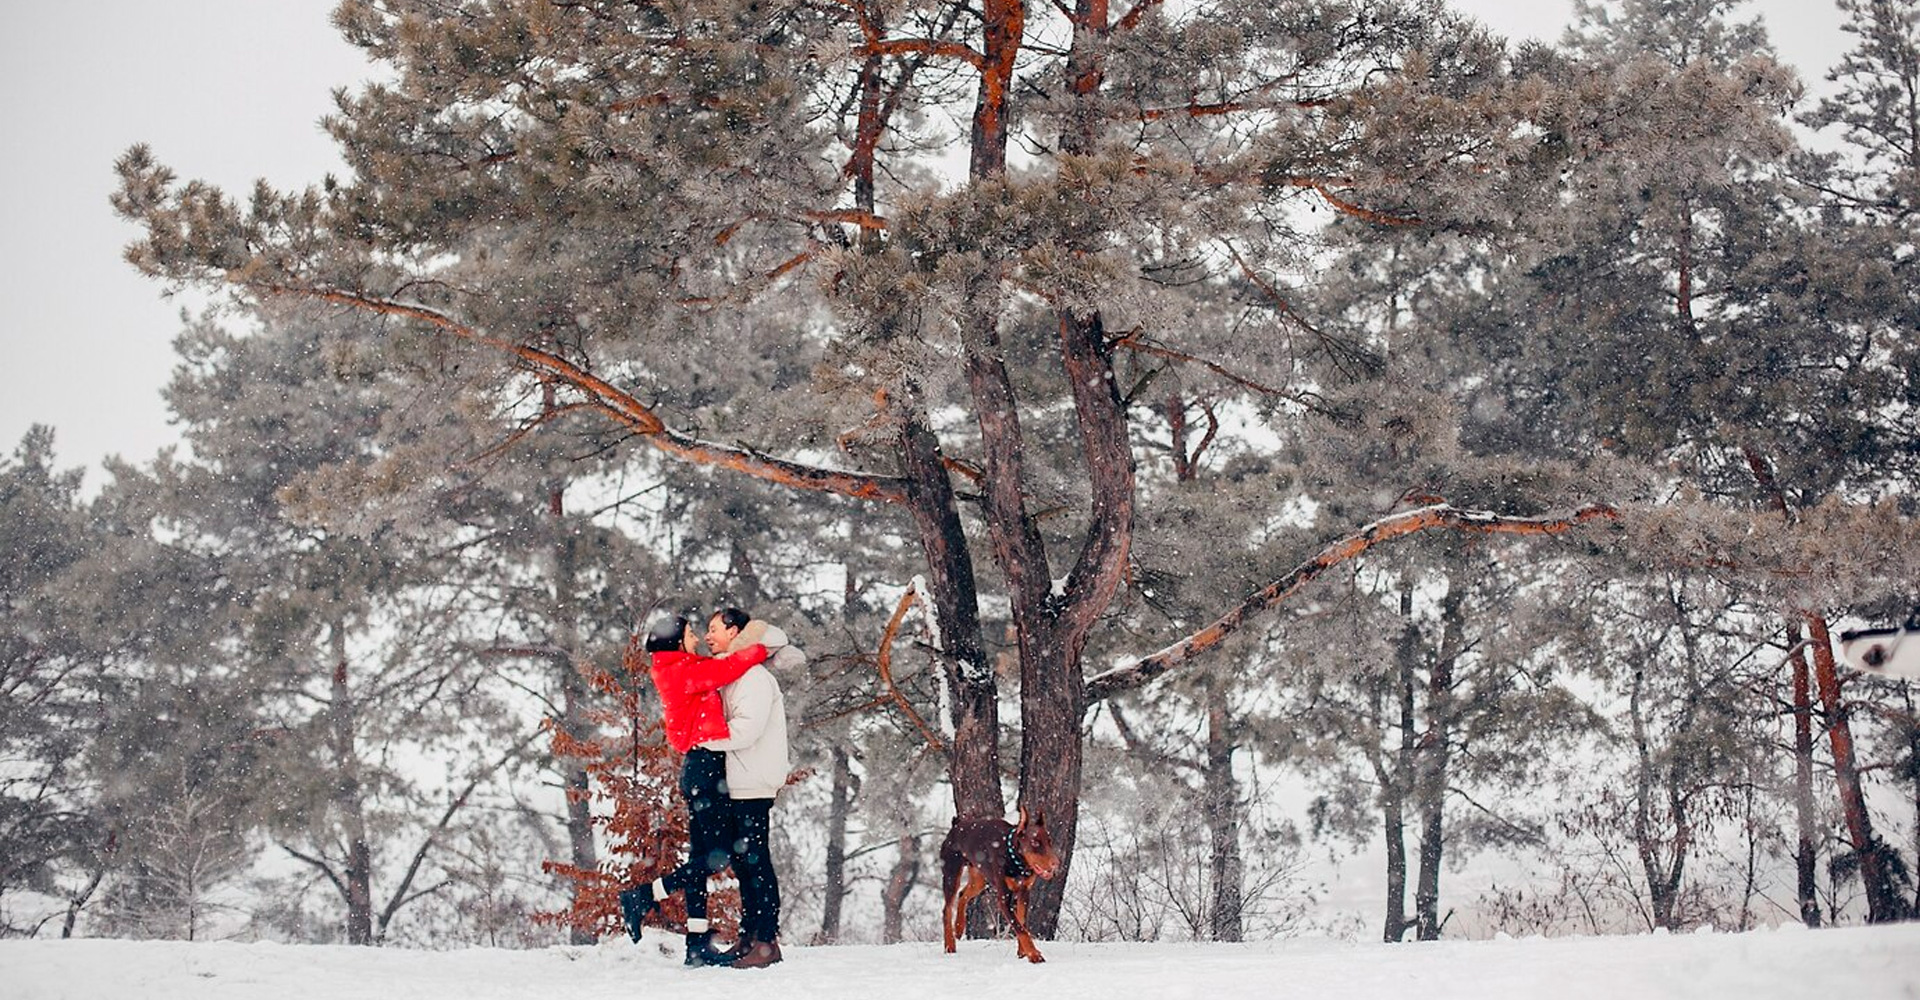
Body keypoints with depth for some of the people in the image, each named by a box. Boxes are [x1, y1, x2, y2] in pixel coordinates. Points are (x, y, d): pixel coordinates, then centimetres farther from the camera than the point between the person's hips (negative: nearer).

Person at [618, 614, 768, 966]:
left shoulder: (685, 672, 19)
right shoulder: (681, 671, -9)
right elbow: (727, 668, -16)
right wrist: (761, 649, -2)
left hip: (701, 768, 10)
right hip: (705, 766, -10)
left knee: (703, 855, 9)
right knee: (719, 854, -10)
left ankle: (698, 943, 10)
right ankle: (643, 897, -7)